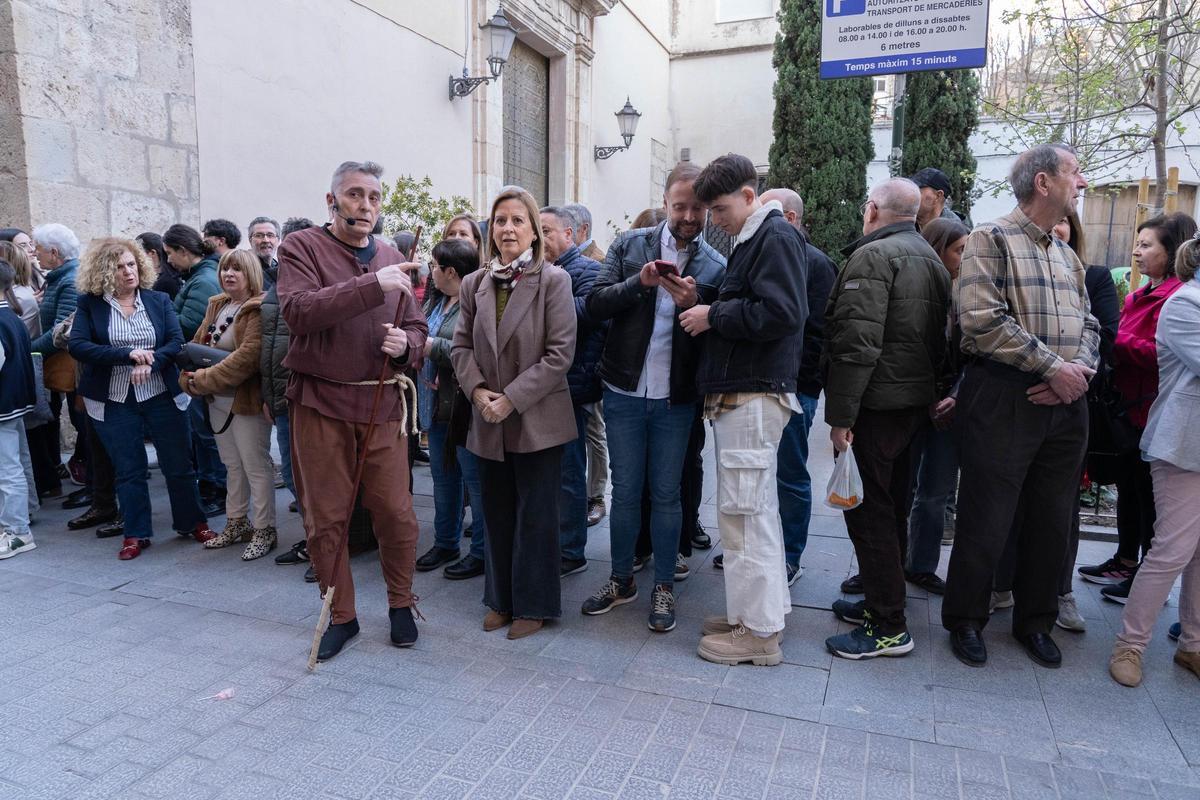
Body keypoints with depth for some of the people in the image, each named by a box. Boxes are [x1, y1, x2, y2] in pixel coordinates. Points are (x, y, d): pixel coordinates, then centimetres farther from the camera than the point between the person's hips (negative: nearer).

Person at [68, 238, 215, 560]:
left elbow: (176, 341, -4)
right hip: (115, 401, 0)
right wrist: (127, 355, -21)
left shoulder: (159, 300, 4)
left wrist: (149, 363, -22)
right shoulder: (89, 304, 0)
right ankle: (136, 533, 20)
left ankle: (192, 522, 22)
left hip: (162, 395, 1)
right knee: (128, 470, 8)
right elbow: (77, 346, -10)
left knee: (178, 464, 7)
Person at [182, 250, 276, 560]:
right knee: (233, 466, 18)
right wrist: (189, 378, -5)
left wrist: (204, 380, -20)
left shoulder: (259, 309, -15)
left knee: (256, 467, 0)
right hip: (216, 400, 8)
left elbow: (248, 355, -24)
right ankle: (236, 524, 31)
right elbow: (198, 343, 12)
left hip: (246, 399, -8)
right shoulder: (216, 305, 11)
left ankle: (264, 531, 11)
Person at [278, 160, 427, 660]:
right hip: (321, 405, -2)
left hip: (383, 404, 2)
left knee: (396, 512, 3)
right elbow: (298, 311, -20)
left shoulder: (393, 260, 10)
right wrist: (374, 286, -27)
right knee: (325, 520, 7)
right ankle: (341, 616, 26)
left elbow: (418, 330, 13)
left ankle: (401, 604, 26)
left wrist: (405, 344, -11)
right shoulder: (301, 248, -1)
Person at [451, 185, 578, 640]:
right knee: (497, 514, 14)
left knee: (535, 516, 5)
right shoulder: (475, 284, 7)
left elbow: (560, 353, -13)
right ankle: (501, 599, 30)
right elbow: (461, 346, 8)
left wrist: (512, 398, -16)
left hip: (538, 419, -4)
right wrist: (478, 390, -9)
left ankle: (533, 604, 21)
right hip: (489, 421, 5)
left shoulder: (553, 280, -8)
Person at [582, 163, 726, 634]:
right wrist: (639, 282, -21)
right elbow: (595, 305, -6)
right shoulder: (630, 246, 2)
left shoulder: (714, 267, 0)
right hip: (624, 394, 1)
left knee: (666, 495, 7)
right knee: (625, 492, 10)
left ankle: (664, 588, 22)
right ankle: (621, 580, 27)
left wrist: (693, 303, -22)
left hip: (675, 400, 0)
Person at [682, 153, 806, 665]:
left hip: (753, 396, -10)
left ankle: (758, 632, 6)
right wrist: (703, 304, 8)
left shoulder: (775, 237, -10)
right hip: (742, 394, 10)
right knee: (756, 508, 15)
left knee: (742, 512, -5)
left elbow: (781, 314, -22)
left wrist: (713, 316, -13)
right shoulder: (751, 239, 21)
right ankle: (764, 609, 27)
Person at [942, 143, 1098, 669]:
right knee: (987, 522, 1)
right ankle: (965, 620, 19)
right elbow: (983, 319, -17)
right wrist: (1053, 365, -16)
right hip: (1004, 400, -7)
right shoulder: (991, 240, -5)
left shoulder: (1067, 256, 18)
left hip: (1065, 403, 7)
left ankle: (1035, 621, 30)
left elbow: (1088, 324, 15)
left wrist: (1081, 367, -7)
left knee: (1053, 522, 13)